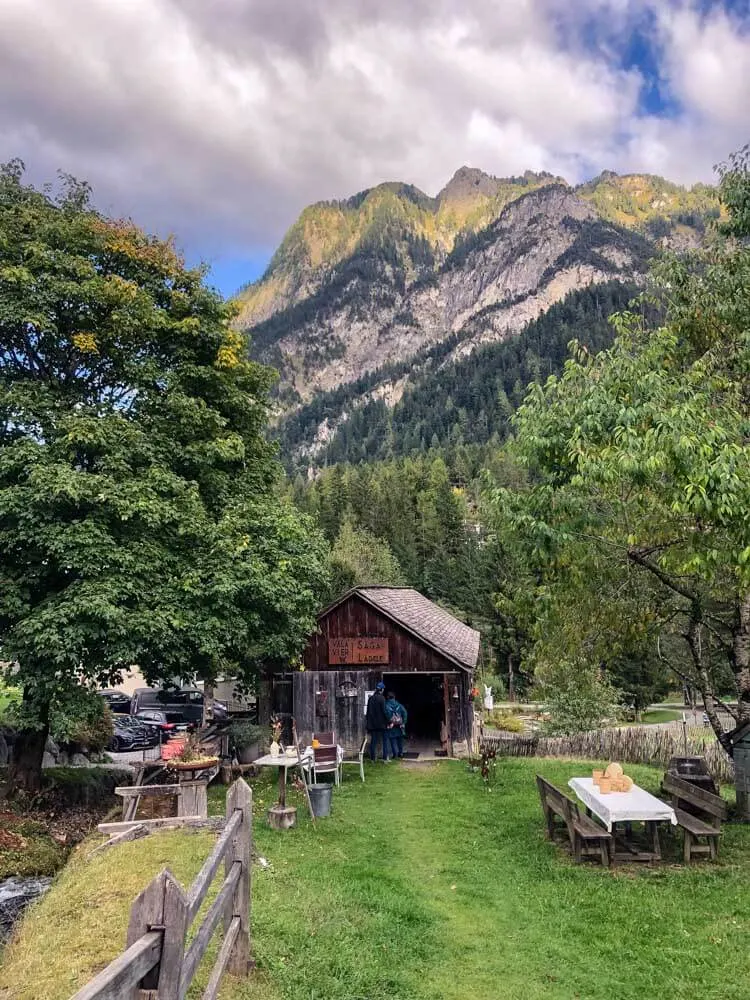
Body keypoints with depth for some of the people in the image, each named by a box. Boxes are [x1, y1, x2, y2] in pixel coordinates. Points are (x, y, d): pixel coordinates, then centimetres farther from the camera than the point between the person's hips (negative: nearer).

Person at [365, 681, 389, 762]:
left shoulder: (371, 698, 5)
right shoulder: (381, 698, -11)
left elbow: (368, 711, 10)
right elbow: (384, 711, -14)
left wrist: (368, 723, 17)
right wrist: (387, 722, -7)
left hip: (372, 723, 5)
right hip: (381, 723, -5)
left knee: (373, 740, 10)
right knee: (384, 740, 6)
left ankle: (373, 757, 10)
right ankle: (385, 757, 4)